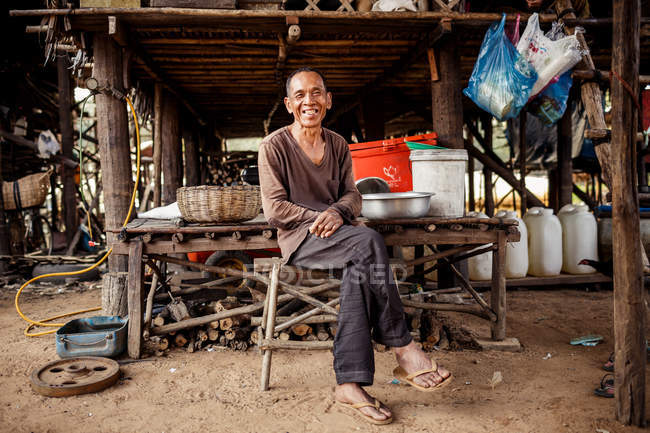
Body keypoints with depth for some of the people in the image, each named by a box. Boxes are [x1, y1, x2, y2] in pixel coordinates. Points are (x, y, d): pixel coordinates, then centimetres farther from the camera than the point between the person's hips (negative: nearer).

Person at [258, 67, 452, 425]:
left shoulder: (337, 144, 15)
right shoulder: (274, 146, -1)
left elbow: (352, 194, 12)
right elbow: (275, 210, -7)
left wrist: (338, 212, -12)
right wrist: (320, 218, -15)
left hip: (337, 237, 5)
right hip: (299, 239, -5)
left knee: (360, 269, -32)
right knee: (369, 242, -33)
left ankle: (350, 382, -29)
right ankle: (402, 349, -24)